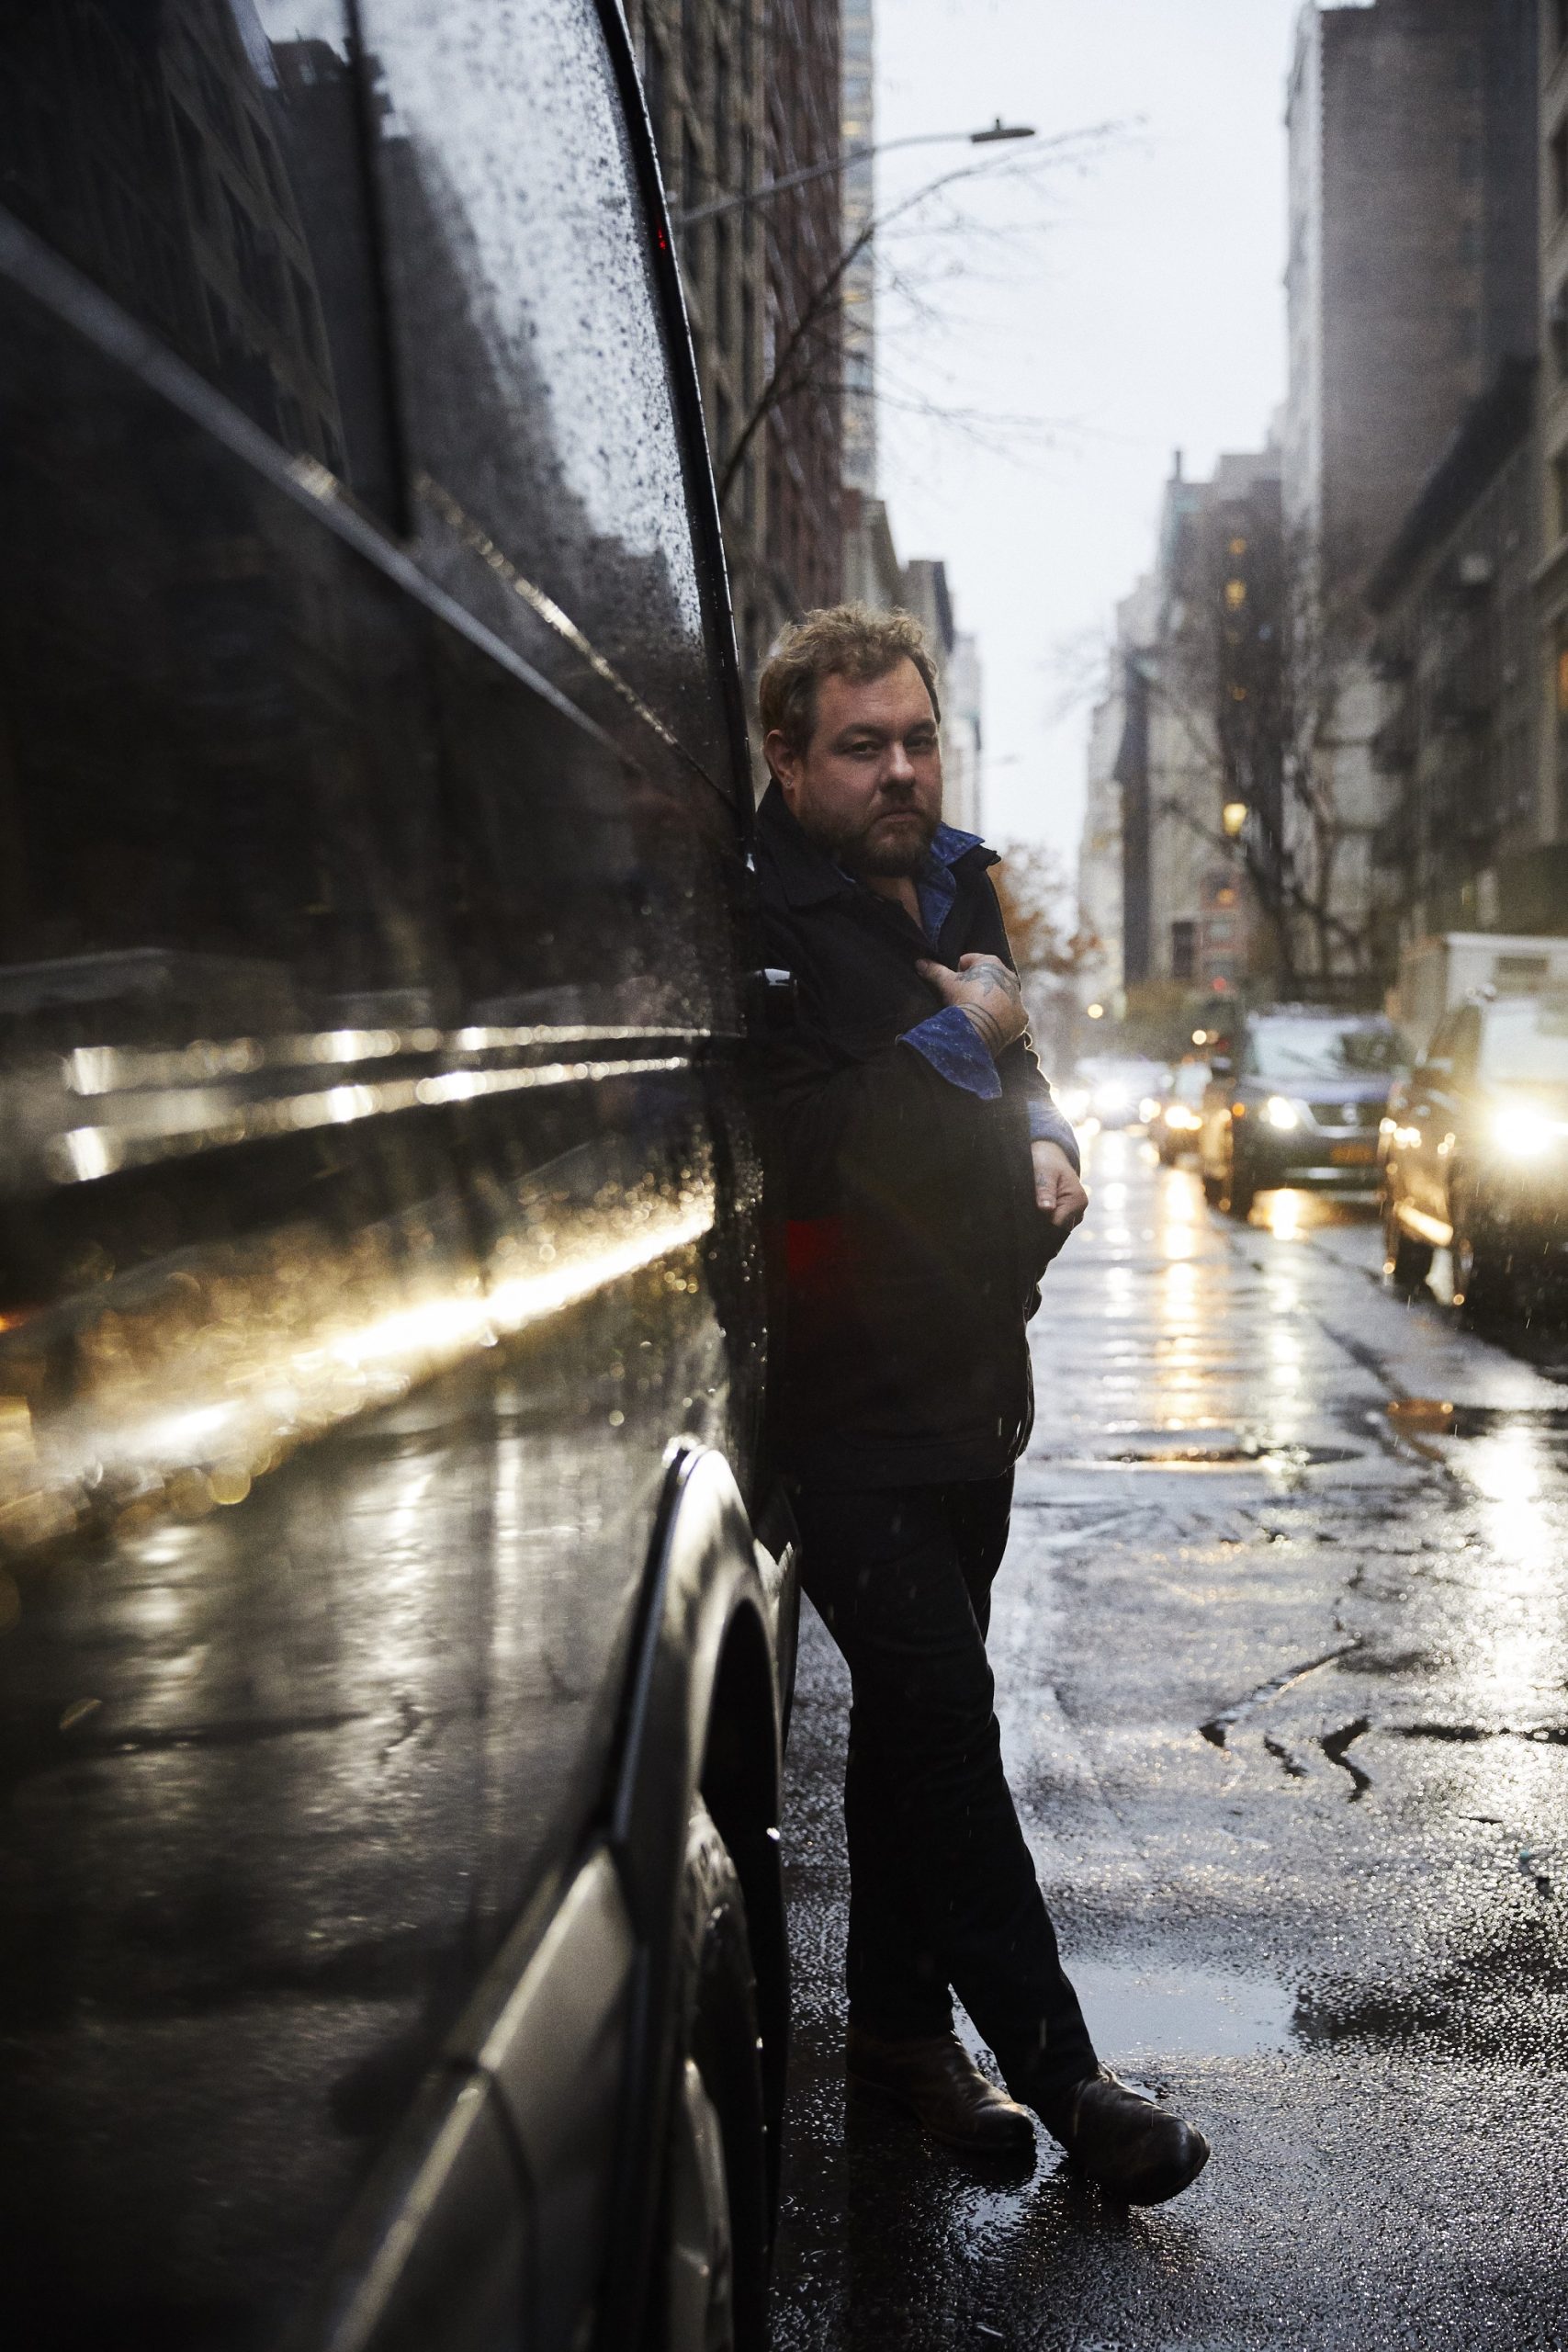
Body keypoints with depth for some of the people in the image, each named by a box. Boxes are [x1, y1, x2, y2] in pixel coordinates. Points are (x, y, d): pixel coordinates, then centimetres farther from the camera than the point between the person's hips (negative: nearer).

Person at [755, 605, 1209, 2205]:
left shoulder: (956, 884, 10)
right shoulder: (765, 925, -16)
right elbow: (807, 1155, -27)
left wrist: (1042, 1136, 2)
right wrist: (958, 1030, -14)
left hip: (970, 1381, 8)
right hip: (847, 1401, -8)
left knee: (916, 1710, 15)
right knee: (943, 1712, -6)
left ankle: (899, 2018, 29)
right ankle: (1054, 2068, 5)